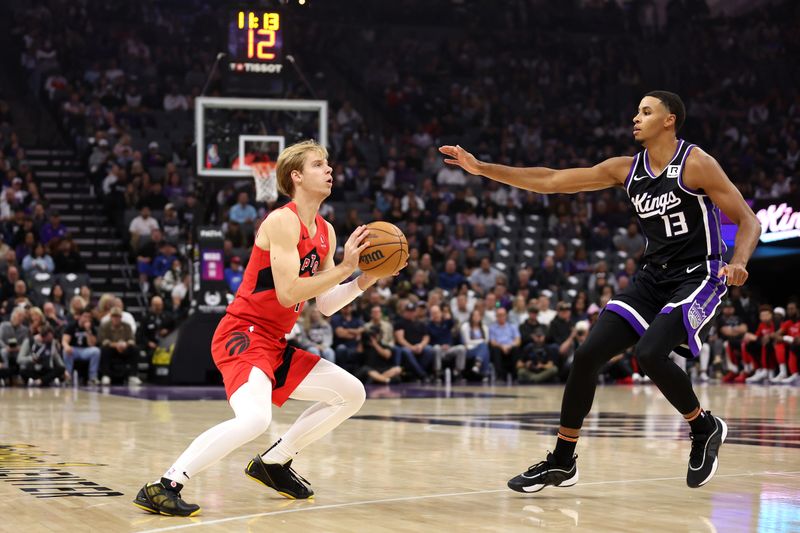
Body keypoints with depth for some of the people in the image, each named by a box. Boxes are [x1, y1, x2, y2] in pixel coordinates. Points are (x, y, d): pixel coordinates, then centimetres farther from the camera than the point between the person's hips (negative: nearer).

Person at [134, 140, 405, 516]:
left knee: (351, 393, 12)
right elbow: (288, 293, -23)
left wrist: (364, 281, -1)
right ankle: (164, 486, -25)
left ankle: (273, 463, 19)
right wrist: (344, 268, -20)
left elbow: (325, 306, 13)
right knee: (255, 418, -33)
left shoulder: (326, 232, 13)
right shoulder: (282, 221, -14)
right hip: (242, 334, -9)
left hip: (274, 344, 9)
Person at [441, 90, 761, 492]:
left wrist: (737, 263, -32)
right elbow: (549, 181, 5)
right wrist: (482, 168, 1)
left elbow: (748, 221, -11)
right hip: (652, 278, 6)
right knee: (587, 354, -5)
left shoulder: (696, 164, -12)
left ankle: (705, 429, 1)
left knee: (650, 353, -27)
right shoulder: (626, 169, 5)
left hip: (697, 278, -6)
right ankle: (561, 462, 7)